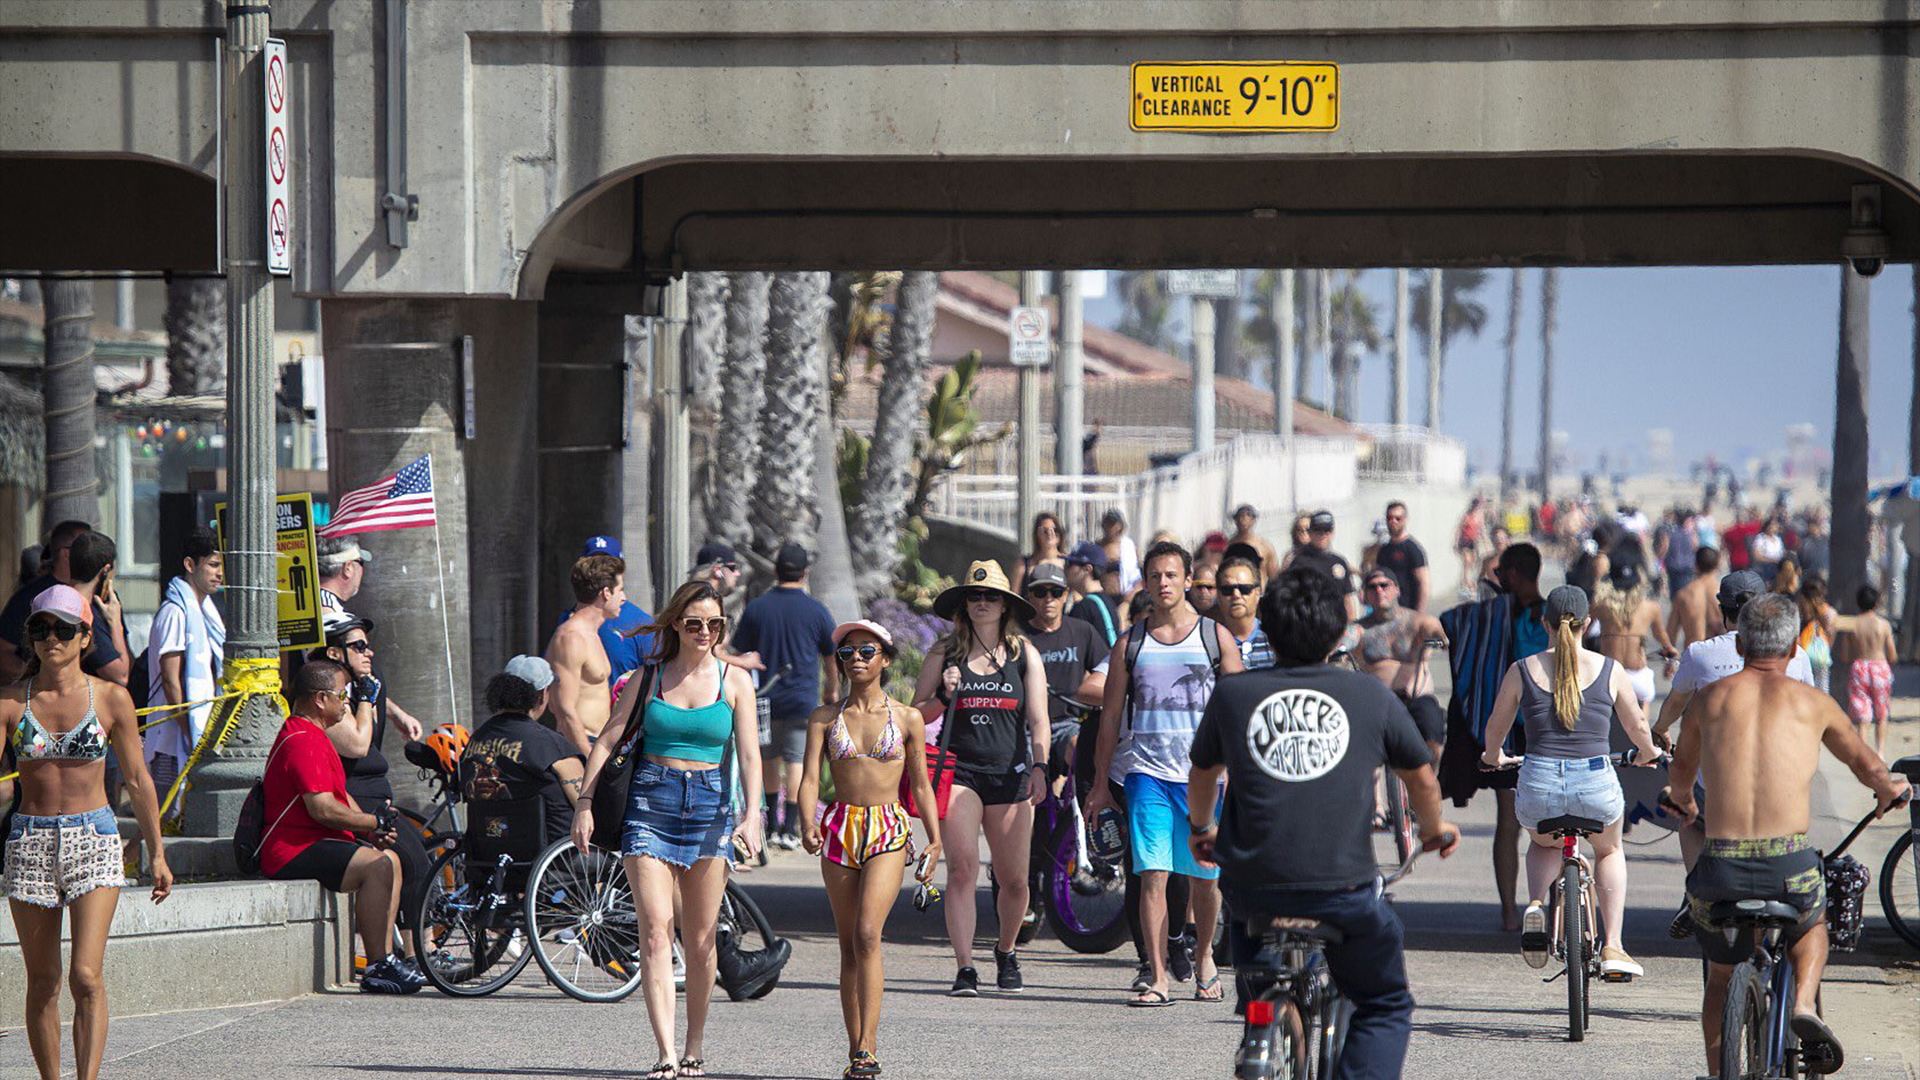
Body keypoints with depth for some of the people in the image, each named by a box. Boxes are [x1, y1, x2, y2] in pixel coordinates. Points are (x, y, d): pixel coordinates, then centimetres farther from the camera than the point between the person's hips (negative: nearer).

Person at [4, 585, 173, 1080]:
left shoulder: (111, 699, 1)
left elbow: (138, 780, 9)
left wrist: (157, 854, 11)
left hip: (94, 840, -1)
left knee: (86, 977, -15)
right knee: (42, 982, 7)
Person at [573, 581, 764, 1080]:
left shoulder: (735, 681, 6)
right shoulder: (648, 678, 7)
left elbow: (749, 754, -1)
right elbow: (607, 742, 8)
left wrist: (753, 816, -14)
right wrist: (584, 803, -1)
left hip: (710, 805, 0)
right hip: (650, 801, 0)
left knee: (700, 941, 2)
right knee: (655, 932, -12)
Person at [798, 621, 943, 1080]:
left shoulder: (907, 718, 5)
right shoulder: (825, 718, 7)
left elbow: (921, 786, 11)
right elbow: (810, 778, -2)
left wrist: (935, 840, 2)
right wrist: (807, 823, -20)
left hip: (889, 828, -2)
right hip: (839, 828, 2)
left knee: (867, 934, -19)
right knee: (849, 944, 4)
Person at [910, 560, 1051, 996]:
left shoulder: (1025, 655, 7)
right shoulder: (943, 654, 6)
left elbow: (1037, 720, 2)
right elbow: (917, 715, 9)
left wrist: (1039, 767, -13)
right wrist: (945, 695, -10)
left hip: (1010, 776, 1)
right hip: (958, 772, -1)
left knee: (1013, 879, 4)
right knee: (962, 868, -15)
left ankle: (1006, 952, 31)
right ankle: (964, 969, -15)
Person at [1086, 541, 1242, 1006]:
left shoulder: (1215, 636, 6)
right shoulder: (1130, 644, 9)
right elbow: (1111, 717, 12)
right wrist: (1100, 785, 8)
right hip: (1146, 771, 0)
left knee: (1204, 876, 6)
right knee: (1152, 876, -10)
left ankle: (1203, 958, 31)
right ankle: (1157, 979, -11)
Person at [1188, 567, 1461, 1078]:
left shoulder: (1232, 693, 5)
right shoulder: (1370, 696, 3)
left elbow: (1203, 773, 23)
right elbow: (1420, 774, 19)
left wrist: (1200, 829, 45)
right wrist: (1434, 831, 41)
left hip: (1254, 887, 2)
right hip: (1343, 891, -2)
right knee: (1386, 1007, 17)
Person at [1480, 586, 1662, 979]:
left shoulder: (1522, 670, 3)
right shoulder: (1609, 670, 2)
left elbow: (1496, 729, 16)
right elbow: (1638, 727, 14)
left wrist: (1493, 757, 39)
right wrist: (1649, 752, 37)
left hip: (1539, 787, 0)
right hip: (1596, 785, 0)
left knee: (1543, 844, 36)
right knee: (1609, 851, 32)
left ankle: (1535, 905, 6)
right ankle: (1612, 948, 20)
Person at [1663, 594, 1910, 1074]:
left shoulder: (1709, 698, 11)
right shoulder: (1812, 702, 9)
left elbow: (1680, 771, 31)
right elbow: (1868, 767, 27)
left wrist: (1682, 802, 56)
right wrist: (1891, 791, 51)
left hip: (1721, 872, 1)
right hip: (1791, 868, -1)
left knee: (1720, 975, 27)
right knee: (1812, 925, 34)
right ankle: (1805, 1006, 8)